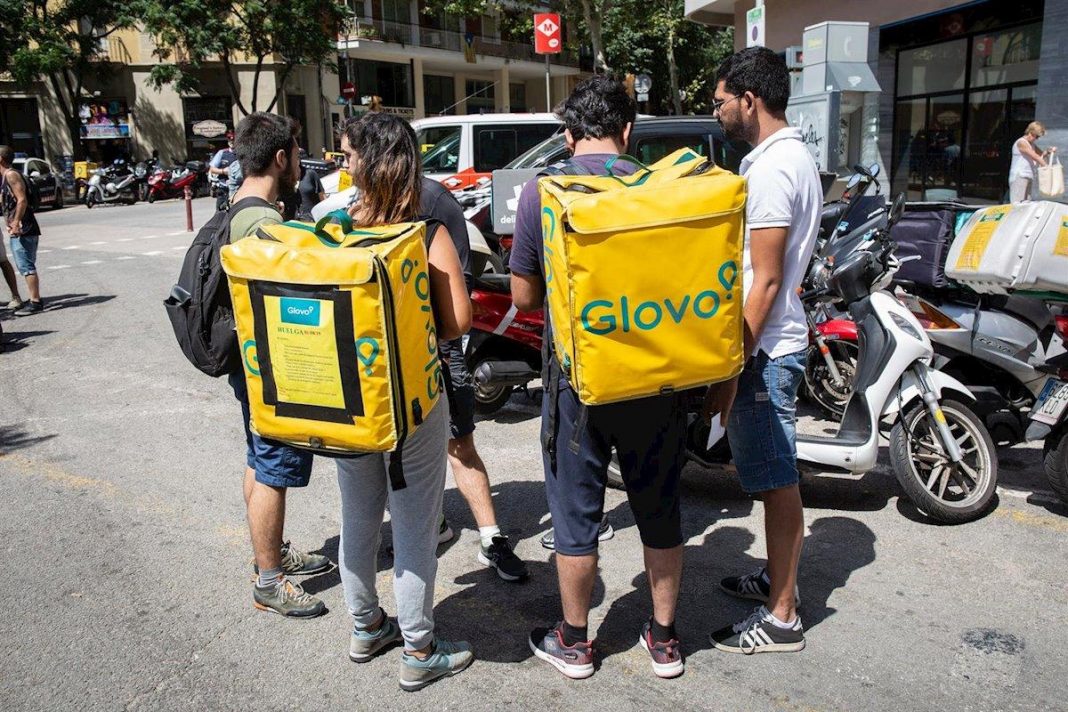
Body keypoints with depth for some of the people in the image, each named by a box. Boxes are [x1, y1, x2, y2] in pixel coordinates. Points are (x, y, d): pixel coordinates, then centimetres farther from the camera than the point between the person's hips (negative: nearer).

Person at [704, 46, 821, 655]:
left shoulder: (772, 168, -18)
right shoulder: (795, 155, 14)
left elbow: (766, 282, -22)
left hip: (764, 349, -10)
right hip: (777, 340, 10)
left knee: (777, 480, 0)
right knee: (776, 476, 20)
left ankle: (782, 619, 13)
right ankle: (778, 577, 36)